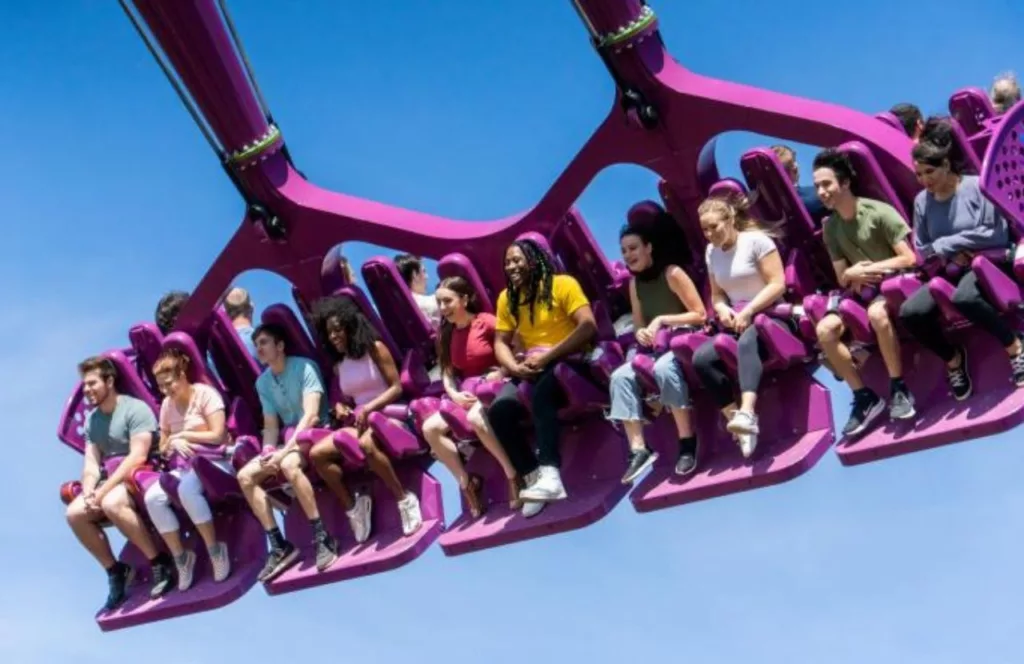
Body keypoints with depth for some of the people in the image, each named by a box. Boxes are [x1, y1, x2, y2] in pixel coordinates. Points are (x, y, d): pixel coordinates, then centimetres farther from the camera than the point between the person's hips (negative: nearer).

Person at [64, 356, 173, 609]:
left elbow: (138, 457, -22)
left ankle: (159, 561, -23)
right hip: (112, 480, 8)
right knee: (75, 513, -12)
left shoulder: (135, 409, -13)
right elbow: (91, 463, 5)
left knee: (112, 503, -36)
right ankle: (115, 571, -1)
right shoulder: (91, 420, 11)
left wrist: (103, 491, -25)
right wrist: (89, 492, -17)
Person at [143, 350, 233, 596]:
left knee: (187, 488, -38)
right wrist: (173, 443, -9)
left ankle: (215, 550, -22)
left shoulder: (205, 394, -7)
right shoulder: (167, 405, 11)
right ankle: (180, 557, -8)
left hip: (215, 462, -6)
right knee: (153, 497, -21)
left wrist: (182, 435, -8)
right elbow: (163, 449, 15)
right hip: (184, 467, 6)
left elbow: (218, 436, -15)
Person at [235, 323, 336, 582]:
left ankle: (322, 538, -31)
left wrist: (285, 451, -26)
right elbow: (270, 425, 9)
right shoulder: (263, 382, 9)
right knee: (245, 476, -12)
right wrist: (268, 451, -13)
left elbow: (311, 415, -20)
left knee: (289, 465, -38)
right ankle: (279, 546, -13)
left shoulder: (304, 367, -12)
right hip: (288, 440, 7)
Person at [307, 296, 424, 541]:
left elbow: (397, 387, -6)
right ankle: (352, 505, -6)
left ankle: (405, 499, -26)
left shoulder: (375, 348, -1)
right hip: (357, 422, 6)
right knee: (316, 454, -18)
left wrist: (368, 408, -17)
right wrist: (340, 407, -2)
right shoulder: (339, 366, 15)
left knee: (366, 444, -42)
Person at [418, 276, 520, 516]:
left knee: (476, 418, -40)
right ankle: (466, 482, -9)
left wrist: (501, 373, -22)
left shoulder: (487, 322, -9)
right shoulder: (447, 334, 12)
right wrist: (454, 394, -9)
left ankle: (513, 475, -27)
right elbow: (447, 373, 10)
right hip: (466, 396, 7)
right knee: (430, 428, -18)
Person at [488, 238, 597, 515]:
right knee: (498, 411, -22)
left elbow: (588, 326, -16)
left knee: (541, 392, -37)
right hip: (531, 371, 5)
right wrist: (515, 367, -14)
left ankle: (550, 473, -42)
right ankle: (534, 477, -17)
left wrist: (548, 357, -21)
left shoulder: (562, 284, -6)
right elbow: (500, 343, 9)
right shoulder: (507, 298, 10)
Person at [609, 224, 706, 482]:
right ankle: (639, 450, -24)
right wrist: (641, 334, -9)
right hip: (654, 348, 7)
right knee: (620, 377, -20)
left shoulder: (672, 274, -9)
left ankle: (687, 443, -29)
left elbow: (700, 315, -12)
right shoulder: (634, 283, 10)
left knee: (663, 369, -39)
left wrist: (662, 320, -18)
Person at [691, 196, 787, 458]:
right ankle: (734, 418, -22)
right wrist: (723, 309, -6)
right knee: (701, 358, -21)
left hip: (770, 318, -6)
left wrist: (748, 312, -19)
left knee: (748, 341, -41)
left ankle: (747, 413, -58)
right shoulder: (711, 252, 12)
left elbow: (778, 285, -11)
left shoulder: (756, 240, -6)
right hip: (737, 324, 6)